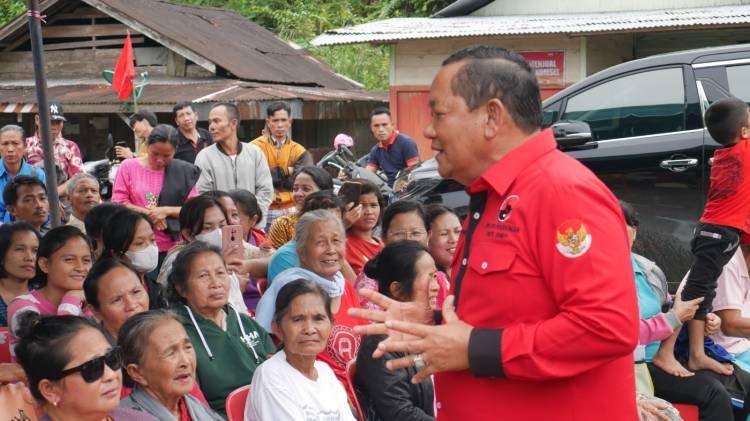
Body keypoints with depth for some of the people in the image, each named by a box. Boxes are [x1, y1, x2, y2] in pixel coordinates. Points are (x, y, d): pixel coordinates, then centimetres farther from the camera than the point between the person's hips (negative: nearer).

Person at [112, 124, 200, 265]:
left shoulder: (183, 172, 5)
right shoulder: (128, 167, 4)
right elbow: (118, 202, 1)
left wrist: (166, 211, -11)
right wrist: (149, 213, -9)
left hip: (172, 248, 0)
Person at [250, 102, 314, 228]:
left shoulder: (298, 151, 8)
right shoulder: (256, 148, 0)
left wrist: (275, 175, -8)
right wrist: (286, 171, -7)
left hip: (291, 212, 3)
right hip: (264, 212, -2)